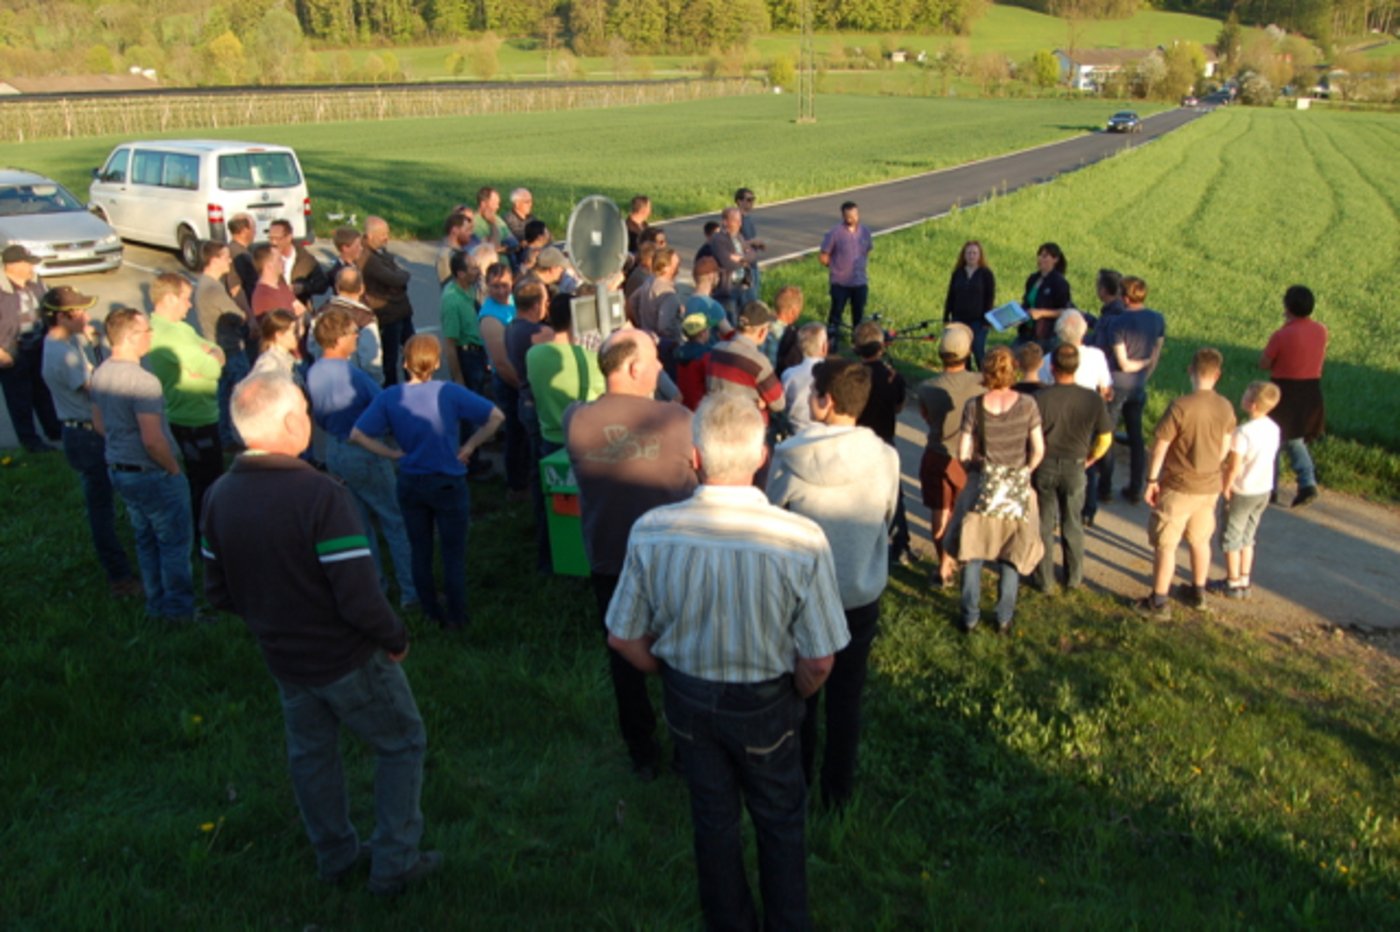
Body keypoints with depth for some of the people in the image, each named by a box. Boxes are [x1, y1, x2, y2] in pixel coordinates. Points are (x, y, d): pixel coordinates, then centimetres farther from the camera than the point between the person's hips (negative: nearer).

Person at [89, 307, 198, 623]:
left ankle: (157, 604, 31)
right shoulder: (143, 381, -26)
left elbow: (100, 425, 14)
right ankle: (180, 609, 13)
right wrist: (173, 468, -13)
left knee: (146, 539, 20)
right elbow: (153, 440, -28)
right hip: (152, 475, -9)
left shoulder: (100, 374, 2)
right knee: (175, 541, 5)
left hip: (118, 470, 9)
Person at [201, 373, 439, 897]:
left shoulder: (220, 496, -7)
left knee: (310, 753, 25)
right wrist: (397, 639, -11)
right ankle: (394, 864, 22)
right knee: (402, 745, 15)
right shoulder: (319, 494, -28)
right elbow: (359, 599, -28)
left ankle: (336, 858, 41)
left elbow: (217, 591, 4)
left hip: (283, 658, 6)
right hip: (348, 658, -6)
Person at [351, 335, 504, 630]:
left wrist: (393, 453, -3)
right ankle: (456, 618, 18)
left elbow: (357, 435, -10)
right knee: (454, 553, 10)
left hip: (410, 483, 3)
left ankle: (431, 615, 28)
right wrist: (470, 445, -8)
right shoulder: (449, 392, -15)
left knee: (420, 551, 17)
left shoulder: (389, 397, -8)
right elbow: (496, 416, -18)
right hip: (448, 484, -3)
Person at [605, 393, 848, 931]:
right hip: (765, 704, -2)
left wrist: (672, 675, 9)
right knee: (780, 823, 25)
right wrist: (796, 695, 2)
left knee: (713, 817, 26)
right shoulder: (803, 541, -29)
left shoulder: (650, 533, -22)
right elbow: (818, 662, -20)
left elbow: (624, 638, -10)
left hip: (688, 699, 2)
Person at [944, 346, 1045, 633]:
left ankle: (970, 617, 20)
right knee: (1011, 556, 14)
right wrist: (1024, 472, 10)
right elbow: (1038, 450, -7)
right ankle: (1004, 619, 21)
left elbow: (963, 453, -8)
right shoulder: (1027, 404, -10)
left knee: (973, 553, 14)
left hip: (982, 488, 0)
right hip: (1018, 490, 1)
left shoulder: (974, 407, -12)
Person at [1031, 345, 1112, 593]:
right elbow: (1105, 438, -2)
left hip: (1044, 467, -2)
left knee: (1044, 525, 13)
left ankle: (1044, 579, 23)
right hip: (1075, 468, 2)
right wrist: (1090, 458, 16)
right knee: (1073, 525, 19)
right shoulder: (1093, 400, -13)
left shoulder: (1040, 399, -21)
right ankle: (1074, 578, 31)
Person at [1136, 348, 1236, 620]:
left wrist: (1152, 479, -5)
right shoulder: (1226, 408, -4)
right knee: (1200, 540, 22)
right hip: (1210, 487, 6)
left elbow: (1160, 446, -17)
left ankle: (1159, 602, 10)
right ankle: (1198, 593, 36)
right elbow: (1224, 449, 6)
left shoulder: (1180, 406, -22)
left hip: (1178, 487, -6)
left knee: (1165, 545, 5)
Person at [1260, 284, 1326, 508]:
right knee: (1294, 439, 21)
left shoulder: (1282, 335, -20)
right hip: (1312, 393, 6)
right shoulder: (1321, 331, -1)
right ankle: (1308, 483, 5)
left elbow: (1264, 363, -10)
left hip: (1285, 392, -6)